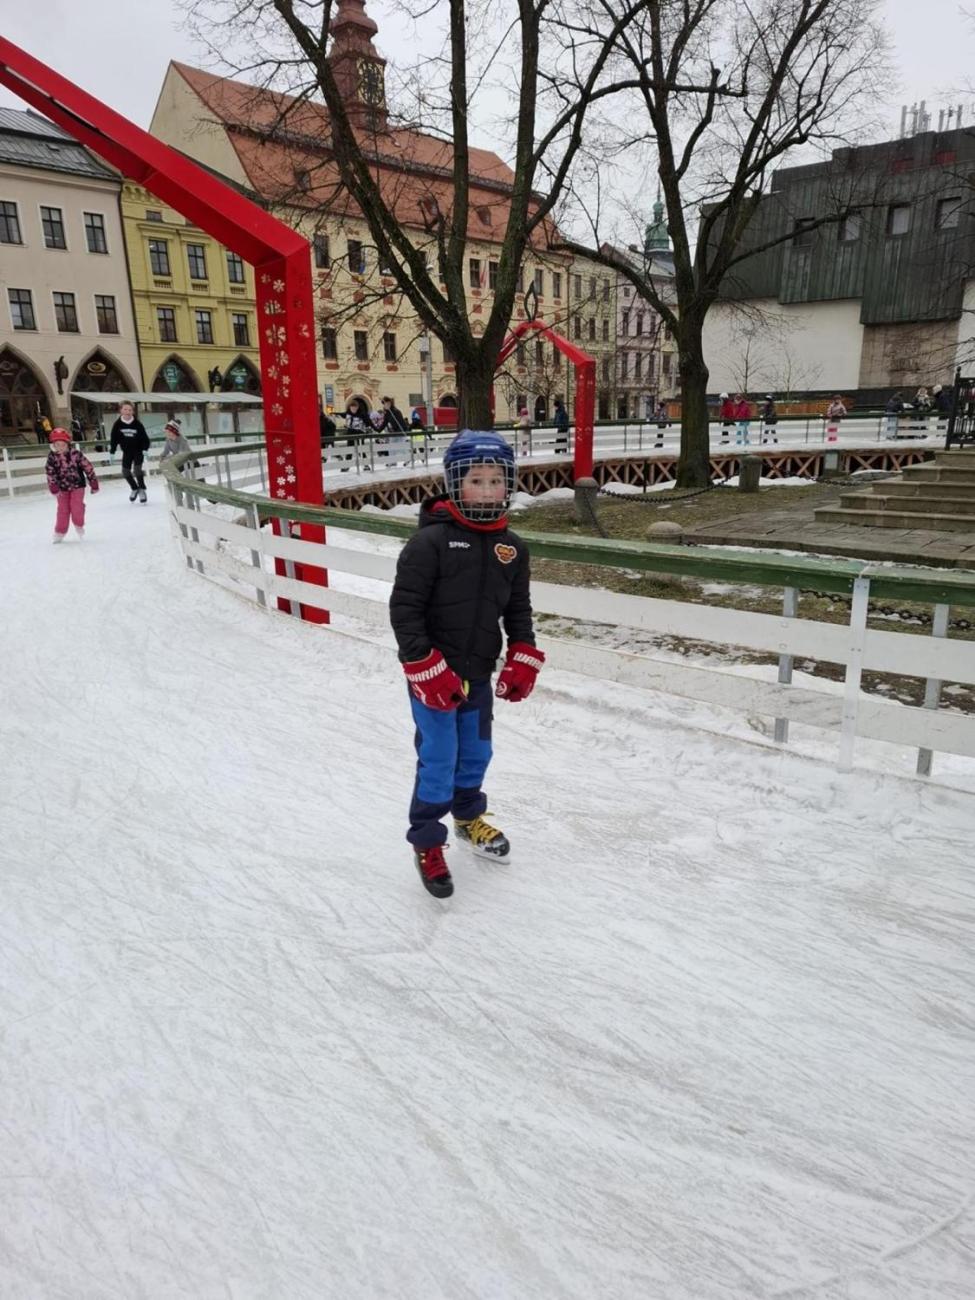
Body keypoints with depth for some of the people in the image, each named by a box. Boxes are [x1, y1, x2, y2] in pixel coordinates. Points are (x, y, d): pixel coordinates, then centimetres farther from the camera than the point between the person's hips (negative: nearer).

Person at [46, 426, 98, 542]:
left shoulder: (76, 453, -16)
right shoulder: (52, 456, -11)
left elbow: (87, 467, -11)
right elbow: (50, 472, -10)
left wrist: (94, 484, -8)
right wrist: (53, 487, -17)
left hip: (77, 485, -2)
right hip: (62, 487, 2)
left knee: (76, 505, -13)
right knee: (63, 509, 3)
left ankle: (79, 525, 13)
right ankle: (60, 531, 15)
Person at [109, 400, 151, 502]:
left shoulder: (137, 424, -15)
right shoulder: (118, 424, -10)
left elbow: (144, 437, -9)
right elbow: (114, 439, -3)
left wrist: (145, 449, -17)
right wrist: (111, 452, -4)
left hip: (138, 450, -3)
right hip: (126, 452, 3)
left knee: (137, 469, -16)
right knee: (125, 471, 1)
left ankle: (142, 490, 2)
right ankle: (135, 488, 24)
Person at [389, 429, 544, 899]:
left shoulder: (512, 548, 2)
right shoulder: (430, 540, -17)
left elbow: (518, 609, 12)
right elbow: (404, 608, -16)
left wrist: (523, 659, 2)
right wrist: (427, 669, -19)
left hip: (479, 675, 6)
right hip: (433, 676, -6)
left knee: (476, 753, 21)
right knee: (438, 761, 2)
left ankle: (468, 816, 47)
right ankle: (427, 843, 23)